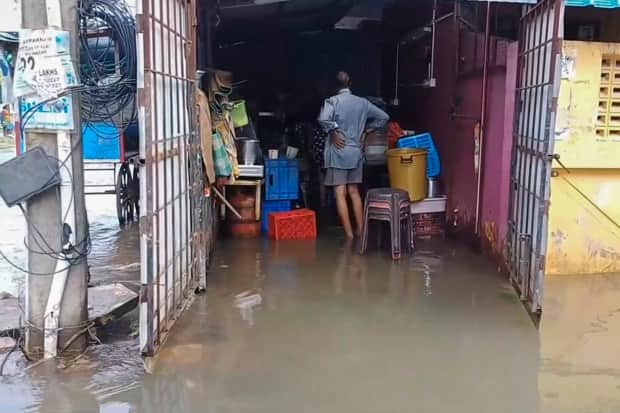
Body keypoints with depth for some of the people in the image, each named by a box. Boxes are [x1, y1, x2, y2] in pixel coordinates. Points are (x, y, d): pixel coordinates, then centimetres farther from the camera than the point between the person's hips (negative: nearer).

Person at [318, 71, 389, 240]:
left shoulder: (333, 101, -9)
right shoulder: (362, 102, 6)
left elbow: (323, 119, -29)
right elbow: (384, 117, 11)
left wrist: (333, 133, -13)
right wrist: (365, 131, 14)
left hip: (338, 152, -5)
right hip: (356, 152, 5)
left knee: (340, 194, -2)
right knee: (354, 192, 15)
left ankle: (349, 235, -5)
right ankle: (360, 231, 17)